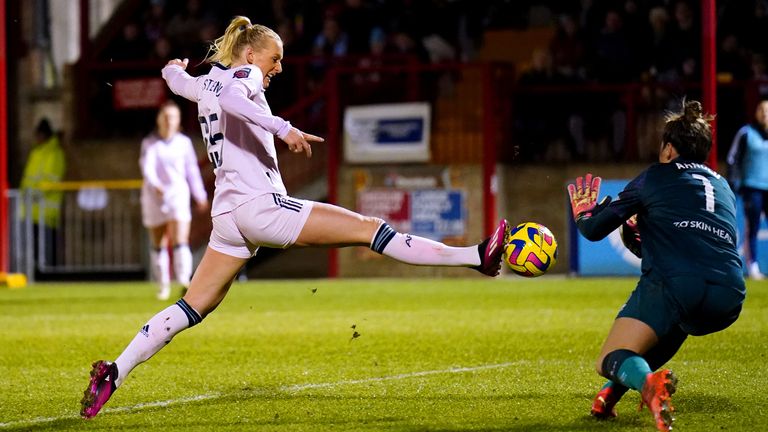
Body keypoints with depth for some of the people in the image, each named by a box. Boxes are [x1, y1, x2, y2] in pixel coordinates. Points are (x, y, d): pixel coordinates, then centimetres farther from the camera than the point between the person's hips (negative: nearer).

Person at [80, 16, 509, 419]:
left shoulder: (205, 83, 20)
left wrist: (175, 68, 67)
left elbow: (176, 78, 43)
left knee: (192, 308, 8)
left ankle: (115, 372, -4)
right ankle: (475, 256, -13)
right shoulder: (243, 75, -3)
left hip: (227, 216, 9)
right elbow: (230, 99, -28)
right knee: (371, 229, -10)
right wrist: (282, 128, -37)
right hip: (259, 206, -9)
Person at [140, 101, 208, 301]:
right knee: (158, 245, 7)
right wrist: (156, 185, -36)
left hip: (178, 195, 0)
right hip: (154, 196, 0)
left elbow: (192, 170, 14)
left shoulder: (184, 142, 5)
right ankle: (163, 285, 18)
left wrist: (200, 196, 19)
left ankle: (184, 282, -24)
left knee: (180, 241, -14)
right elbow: (147, 167, -18)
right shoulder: (149, 143, -3)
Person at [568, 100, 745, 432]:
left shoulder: (655, 177, 16)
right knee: (676, 322, 38)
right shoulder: (723, 187, 31)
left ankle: (648, 382, -40)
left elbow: (594, 230, 17)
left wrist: (583, 213, 41)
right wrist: (645, 242, 54)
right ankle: (610, 396, 20)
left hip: (674, 281, -5)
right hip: (729, 298, 5)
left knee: (610, 361, -2)